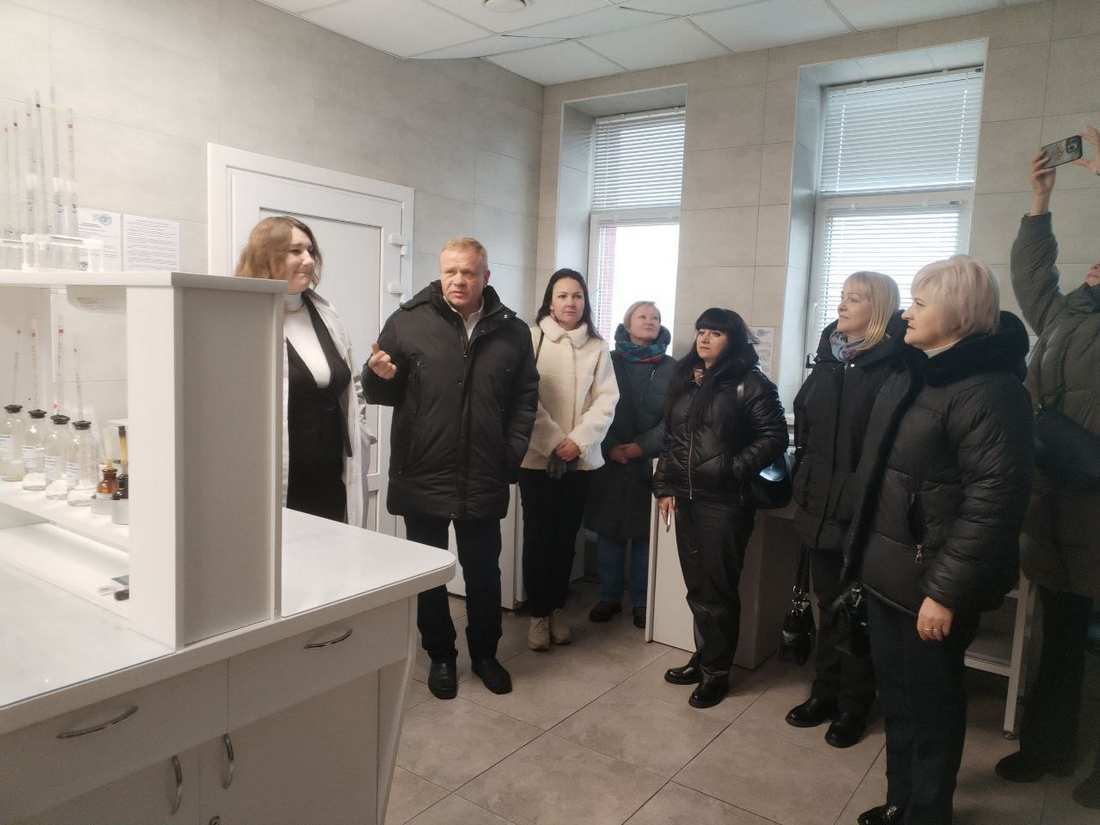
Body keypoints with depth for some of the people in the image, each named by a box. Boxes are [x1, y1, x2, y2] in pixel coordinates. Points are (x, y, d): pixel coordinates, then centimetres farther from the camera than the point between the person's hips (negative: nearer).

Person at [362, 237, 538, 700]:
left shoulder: (511, 330, 4)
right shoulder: (408, 322, -2)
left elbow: (525, 397, 9)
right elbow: (383, 395, 3)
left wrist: (513, 452, 0)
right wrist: (379, 376, -20)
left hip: (484, 480, 1)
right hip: (422, 477, -1)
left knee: (484, 573, 14)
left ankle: (484, 653, 35)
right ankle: (440, 657, 32)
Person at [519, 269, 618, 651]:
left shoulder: (597, 347, 6)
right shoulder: (532, 338, -3)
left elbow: (606, 401, 0)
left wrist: (578, 441, -13)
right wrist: (554, 442, -16)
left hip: (580, 459, 3)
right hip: (537, 456, -3)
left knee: (566, 537, 11)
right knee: (538, 537, 3)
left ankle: (556, 609, 26)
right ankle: (538, 614, 16)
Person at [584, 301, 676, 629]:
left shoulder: (671, 367, 6)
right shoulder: (609, 360, 7)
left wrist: (640, 447, -11)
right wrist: (611, 447, -10)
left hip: (651, 461, 0)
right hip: (610, 459, 1)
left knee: (645, 533, 3)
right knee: (610, 531, 6)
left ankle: (641, 601, 15)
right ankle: (609, 597, 18)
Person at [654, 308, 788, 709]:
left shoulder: (749, 383, -6)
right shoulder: (683, 379, 12)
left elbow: (774, 437, -9)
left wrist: (734, 469, -16)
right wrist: (664, 486, 11)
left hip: (725, 501, -6)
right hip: (686, 497, 6)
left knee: (718, 587, 4)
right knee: (696, 584, 14)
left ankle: (717, 671, 18)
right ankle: (703, 657, 30)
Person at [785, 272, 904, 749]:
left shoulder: (896, 366, -12)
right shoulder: (828, 359, 9)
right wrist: (803, 484, 12)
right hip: (820, 504, 6)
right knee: (828, 606, 18)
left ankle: (854, 705, 26)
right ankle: (825, 692, 33)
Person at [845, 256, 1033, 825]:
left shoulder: (988, 390, -18)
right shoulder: (911, 374, 9)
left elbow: (994, 500, -23)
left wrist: (947, 591, -22)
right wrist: (866, 550, 17)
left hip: (929, 581, -8)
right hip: (888, 570, 8)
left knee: (928, 703, 10)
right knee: (895, 693, 20)